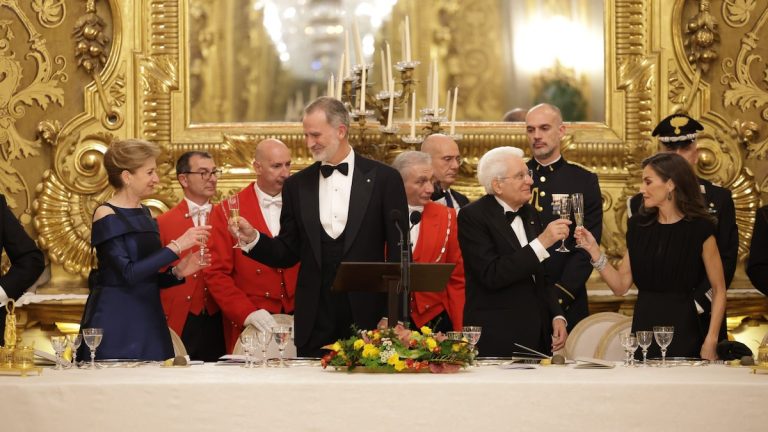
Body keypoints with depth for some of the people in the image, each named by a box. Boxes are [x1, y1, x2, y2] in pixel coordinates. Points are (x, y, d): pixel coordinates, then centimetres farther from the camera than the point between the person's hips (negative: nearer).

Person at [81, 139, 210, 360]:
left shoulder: (143, 213, 13)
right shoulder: (106, 215, -9)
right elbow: (128, 273, -19)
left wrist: (177, 272, -1)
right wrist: (176, 246, -19)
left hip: (148, 321, 7)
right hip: (115, 325, -7)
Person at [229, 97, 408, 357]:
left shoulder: (383, 179, 1)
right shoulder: (297, 185, 10)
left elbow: (398, 252, 0)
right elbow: (288, 253, 11)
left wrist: (393, 315, -6)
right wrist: (253, 238, -8)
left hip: (367, 316, -2)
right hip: (315, 323, 2)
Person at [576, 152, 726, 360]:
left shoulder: (699, 229, -6)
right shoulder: (638, 226, 8)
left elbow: (719, 290, -5)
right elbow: (621, 286, 7)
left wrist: (710, 342, -13)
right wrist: (593, 250, -4)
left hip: (683, 334, -4)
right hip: (643, 329, 4)